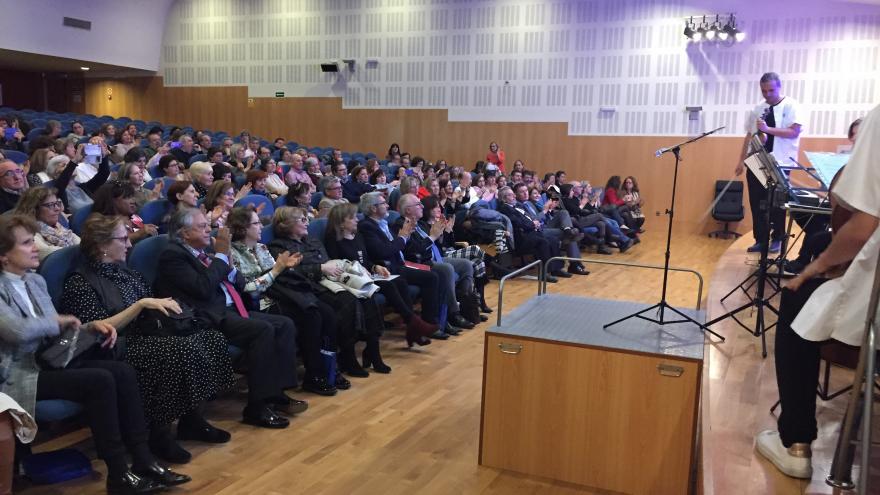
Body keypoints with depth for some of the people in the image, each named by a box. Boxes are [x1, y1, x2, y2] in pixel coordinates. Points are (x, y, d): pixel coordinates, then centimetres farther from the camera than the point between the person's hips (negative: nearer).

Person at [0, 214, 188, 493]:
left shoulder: (36, 281, 15)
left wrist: (90, 327, -2)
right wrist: (59, 322, -10)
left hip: (48, 360, 8)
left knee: (123, 371, -14)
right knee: (100, 381, -27)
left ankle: (142, 460, -12)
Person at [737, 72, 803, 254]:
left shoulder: (791, 106, -4)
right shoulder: (758, 108, 11)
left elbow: (794, 132, -14)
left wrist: (768, 129, -22)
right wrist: (742, 160, 8)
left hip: (780, 164, -4)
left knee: (777, 204, 2)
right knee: (757, 203, 4)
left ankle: (776, 239, 14)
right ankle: (760, 239, 13)